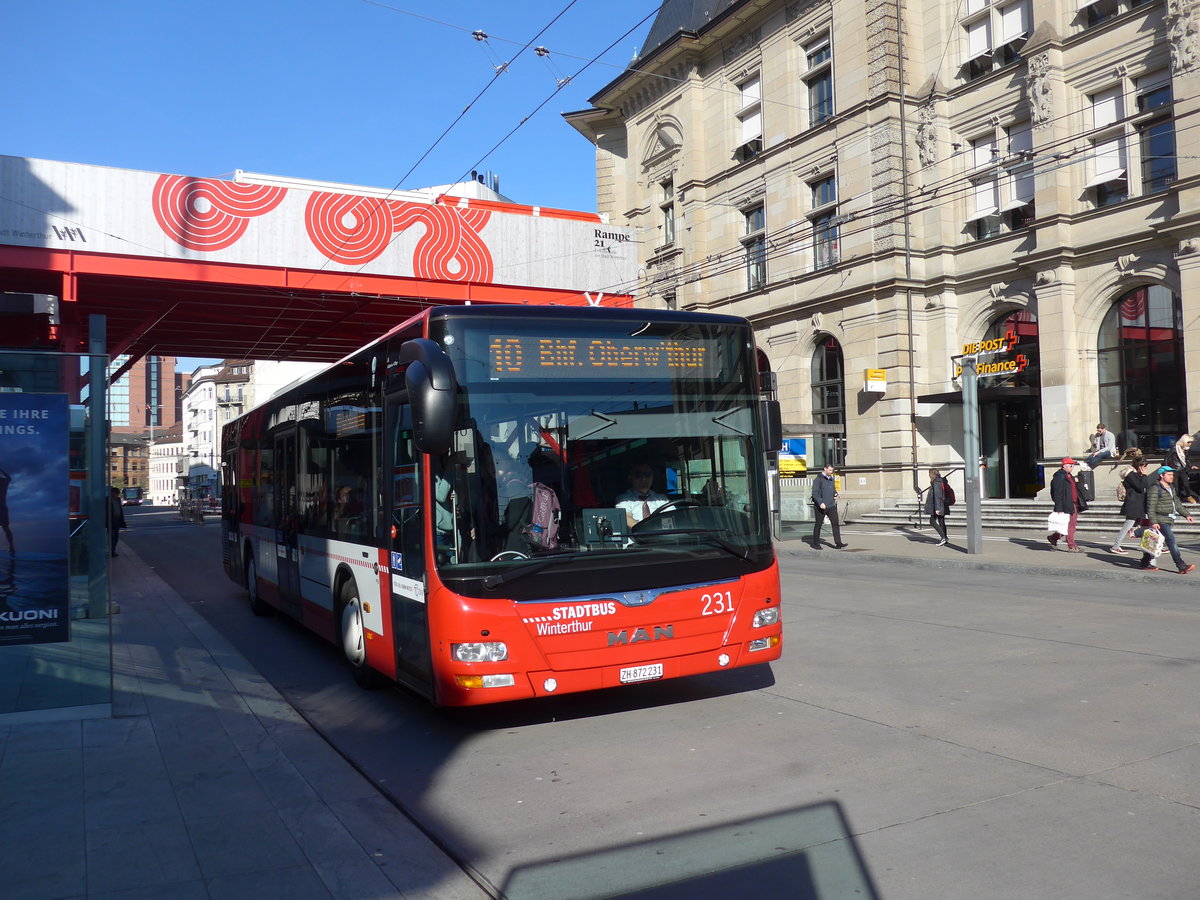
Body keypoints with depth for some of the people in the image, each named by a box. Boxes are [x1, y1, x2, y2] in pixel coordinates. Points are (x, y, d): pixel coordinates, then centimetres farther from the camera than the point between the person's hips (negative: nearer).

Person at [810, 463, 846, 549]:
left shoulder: (831, 479, 14)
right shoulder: (818, 479, -8)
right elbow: (815, 493, -14)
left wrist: (836, 495, 7)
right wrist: (820, 503, -24)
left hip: (831, 505, 6)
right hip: (821, 506, -6)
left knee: (836, 523, -5)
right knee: (818, 525, 4)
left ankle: (838, 543, -7)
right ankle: (816, 544, 15)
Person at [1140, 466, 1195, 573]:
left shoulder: (1171, 488, 18)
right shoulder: (1155, 489, -9)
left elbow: (1177, 504, 27)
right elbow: (1151, 507, -13)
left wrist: (1186, 515, 17)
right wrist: (1154, 522, -19)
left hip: (1170, 521, 8)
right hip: (1161, 521, -8)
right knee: (1171, 541, -13)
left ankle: (1146, 563, 19)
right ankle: (1182, 566, -17)